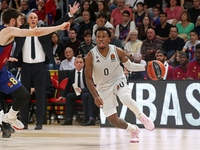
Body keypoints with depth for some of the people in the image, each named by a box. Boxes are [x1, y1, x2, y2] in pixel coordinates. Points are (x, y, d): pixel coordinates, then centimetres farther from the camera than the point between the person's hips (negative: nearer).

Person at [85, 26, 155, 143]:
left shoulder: (117, 51, -10)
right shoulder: (91, 56, -15)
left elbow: (130, 66, 4)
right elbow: (88, 79, -9)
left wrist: (145, 67, -12)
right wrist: (95, 96, -19)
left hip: (118, 81, -1)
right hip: (104, 87, 1)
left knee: (126, 100, -35)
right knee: (113, 121, -5)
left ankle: (141, 117, -4)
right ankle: (134, 130, 25)